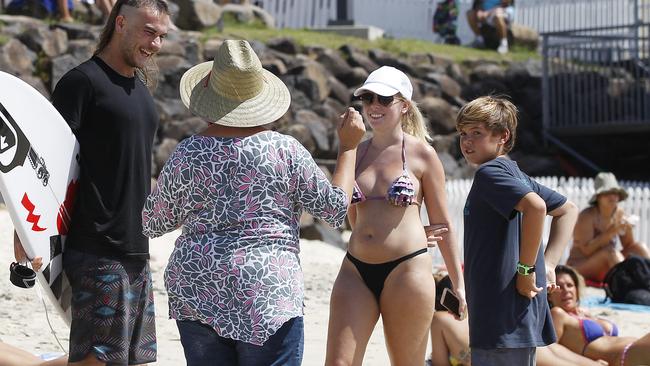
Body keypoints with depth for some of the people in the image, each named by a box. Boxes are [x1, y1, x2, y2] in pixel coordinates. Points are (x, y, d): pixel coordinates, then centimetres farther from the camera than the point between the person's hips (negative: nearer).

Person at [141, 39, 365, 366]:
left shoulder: (186, 155, 0)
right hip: (268, 295, -2)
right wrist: (348, 146, 13)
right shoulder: (285, 151, -6)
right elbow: (336, 208, 3)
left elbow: (152, 224, 12)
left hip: (196, 294, 3)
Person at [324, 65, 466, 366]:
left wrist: (458, 282, 6)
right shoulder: (355, 153, 12)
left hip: (407, 271, -4)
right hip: (356, 272, 4)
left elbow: (442, 224, 5)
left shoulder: (422, 154, 1)